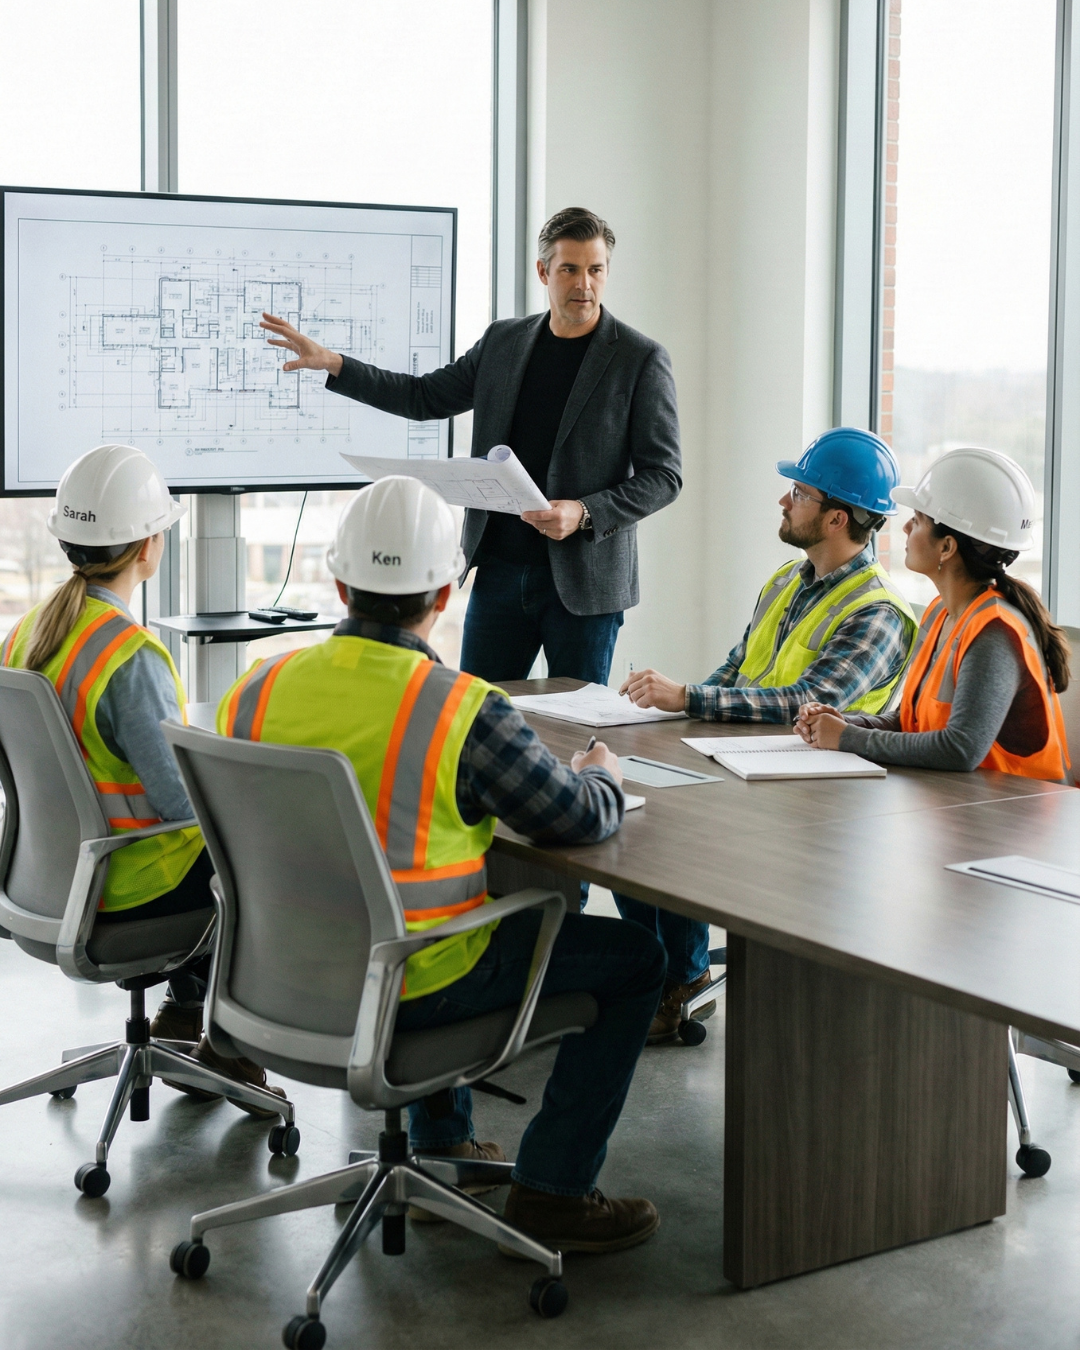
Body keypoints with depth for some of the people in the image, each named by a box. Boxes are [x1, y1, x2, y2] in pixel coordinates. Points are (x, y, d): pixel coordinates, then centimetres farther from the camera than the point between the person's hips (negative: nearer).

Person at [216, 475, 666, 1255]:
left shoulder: (260, 689, -5)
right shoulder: (464, 710, -21)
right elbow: (582, 819, -14)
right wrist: (604, 774, 9)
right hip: (408, 986, -7)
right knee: (634, 962, 9)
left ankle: (440, 1140, 40)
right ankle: (553, 1191, 10)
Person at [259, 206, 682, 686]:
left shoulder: (641, 359, -5)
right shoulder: (504, 340, 9)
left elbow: (663, 475, -6)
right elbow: (424, 397, 18)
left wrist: (584, 514, -19)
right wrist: (331, 363, 8)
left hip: (584, 579, -4)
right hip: (500, 570, 4)